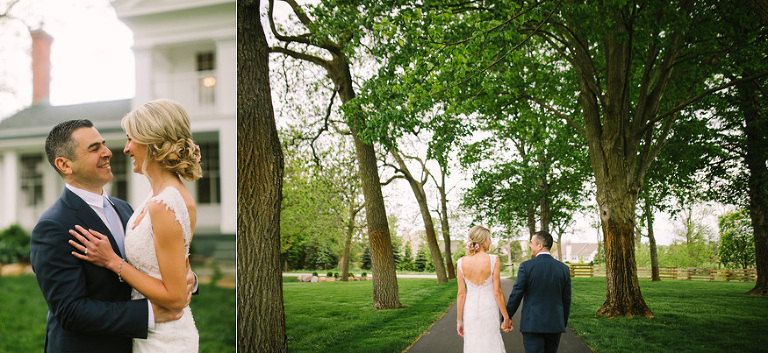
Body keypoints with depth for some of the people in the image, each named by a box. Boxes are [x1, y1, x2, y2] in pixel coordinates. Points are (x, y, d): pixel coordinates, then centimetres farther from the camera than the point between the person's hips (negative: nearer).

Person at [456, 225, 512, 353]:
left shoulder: (461, 262, -5)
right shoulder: (493, 260, -12)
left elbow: (461, 294, -3)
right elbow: (497, 292, -10)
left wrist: (459, 321, 4)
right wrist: (506, 317, 0)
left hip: (470, 311, 3)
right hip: (489, 311, -2)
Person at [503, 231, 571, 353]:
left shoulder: (526, 266, -9)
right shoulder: (563, 268, 2)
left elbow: (516, 295, -8)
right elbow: (566, 300, 7)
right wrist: (563, 324, 19)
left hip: (532, 325, -4)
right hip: (555, 325, 4)